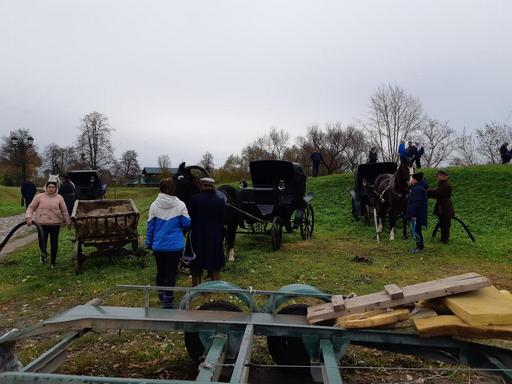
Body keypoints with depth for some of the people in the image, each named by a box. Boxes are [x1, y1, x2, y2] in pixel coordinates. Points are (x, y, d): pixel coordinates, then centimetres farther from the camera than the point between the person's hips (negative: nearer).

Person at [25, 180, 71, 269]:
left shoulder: (59, 198, 3)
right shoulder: (39, 197, 0)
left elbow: (64, 211, 7)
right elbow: (31, 207, 4)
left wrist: (68, 222, 8)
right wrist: (28, 218, -8)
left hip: (55, 224, 1)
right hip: (42, 224, 0)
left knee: (54, 243, 3)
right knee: (43, 242, 0)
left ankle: (52, 262, 18)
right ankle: (43, 255, 35)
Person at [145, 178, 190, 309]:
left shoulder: (154, 205, -4)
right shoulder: (180, 205, -9)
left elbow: (150, 227, 1)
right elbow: (187, 223, -4)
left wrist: (148, 243, 12)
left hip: (159, 246, 2)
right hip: (176, 245, -2)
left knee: (160, 271, 18)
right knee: (171, 273, 6)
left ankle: (161, 296, 32)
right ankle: (168, 299, 9)